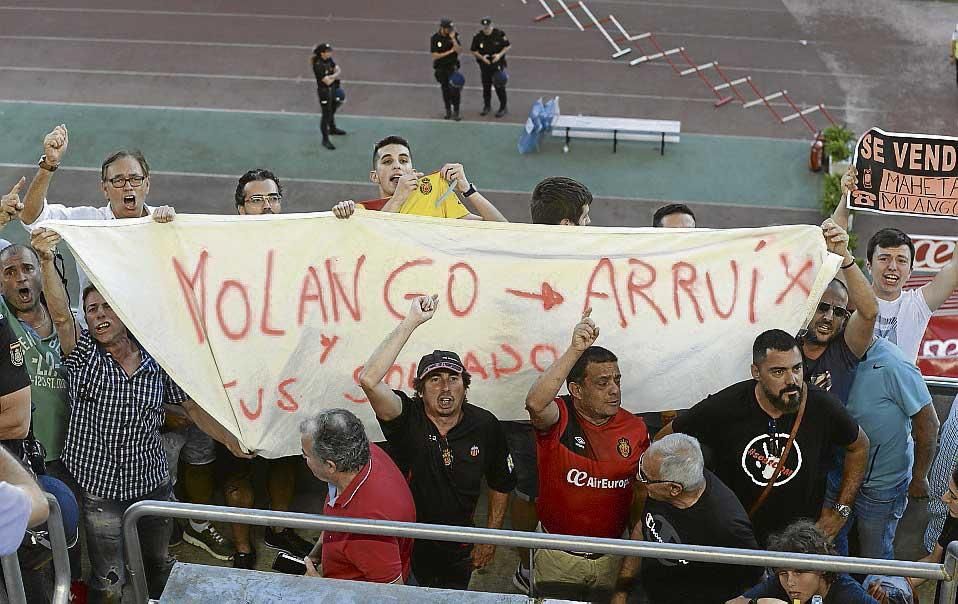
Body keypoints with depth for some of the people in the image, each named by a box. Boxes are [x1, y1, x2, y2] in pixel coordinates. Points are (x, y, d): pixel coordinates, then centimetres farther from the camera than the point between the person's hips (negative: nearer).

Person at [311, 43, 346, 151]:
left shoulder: (329, 59, -3)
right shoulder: (318, 65, -28)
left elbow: (339, 71, -2)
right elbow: (328, 81, -27)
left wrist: (331, 76, -22)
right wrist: (335, 75, -10)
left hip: (333, 89, 8)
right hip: (324, 91, -8)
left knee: (332, 110, 27)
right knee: (326, 115, 1)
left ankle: (332, 129, 51)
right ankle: (325, 140, 12)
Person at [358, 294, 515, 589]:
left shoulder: (485, 425, -11)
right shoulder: (407, 418, -20)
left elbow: (500, 484, 5)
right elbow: (369, 379, -39)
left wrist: (490, 539, 3)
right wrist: (412, 322, -39)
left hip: (459, 552, 2)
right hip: (406, 543, -2)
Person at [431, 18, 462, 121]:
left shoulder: (453, 36, -7)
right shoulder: (435, 38, -10)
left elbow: (458, 51, -15)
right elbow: (435, 56, -12)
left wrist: (453, 39, -27)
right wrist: (449, 52, -14)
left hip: (452, 66, 0)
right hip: (441, 68, 0)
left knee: (454, 89, -10)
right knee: (445, 90, 12)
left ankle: (456, 112, -4)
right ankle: (448, 111, 26)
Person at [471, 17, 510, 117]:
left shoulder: (499, 34, -10)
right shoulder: (478, 36, -6)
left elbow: (508, 46, -1)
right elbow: (473, 51, 2)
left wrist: (500, 55, -16)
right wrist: (481, 57, -16)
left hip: (497, 64, -3)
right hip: (484, 64, 3)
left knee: (499, 86, -2)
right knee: (486, 86, 13)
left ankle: (503, 108, 11)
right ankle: (486, 107, 30)